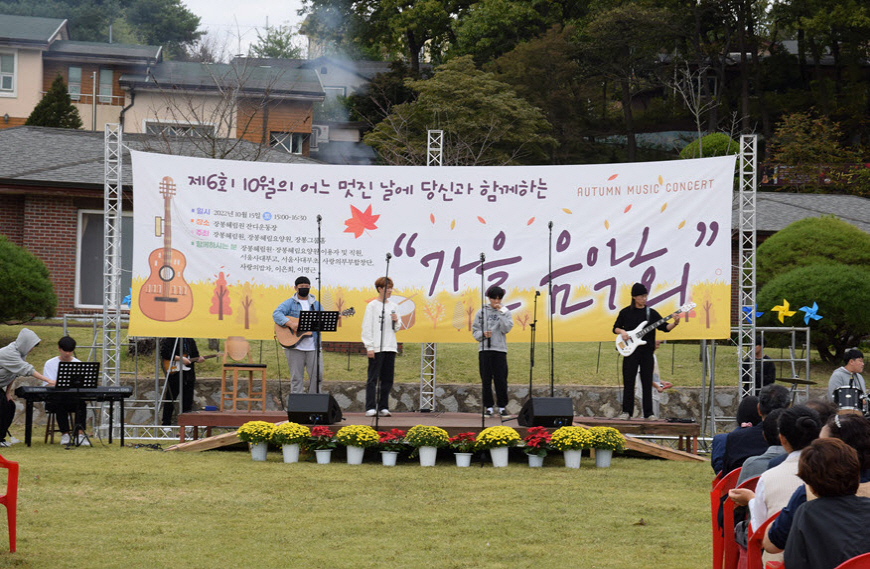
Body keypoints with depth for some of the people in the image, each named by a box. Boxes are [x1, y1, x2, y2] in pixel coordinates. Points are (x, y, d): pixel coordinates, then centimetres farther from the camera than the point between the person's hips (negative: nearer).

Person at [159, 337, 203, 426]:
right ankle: (166, 424, 8)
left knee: (188, 400, 7)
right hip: (174, 372, -5)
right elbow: (164, 353, -17)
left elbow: (195, 355, 19)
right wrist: (180, 359, -18)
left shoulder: (190, 340, 13)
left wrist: (198, 359, -4)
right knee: (171, 398, 0)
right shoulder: (169, 339, -6)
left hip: (189, 374, 6)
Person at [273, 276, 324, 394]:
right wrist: (290, 324, -25)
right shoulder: (289, 303, 3)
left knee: (317, 376, 0)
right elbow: (276, 314, -12)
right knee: (296, 378, -1)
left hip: (313, 346, 3)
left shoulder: (316, 304, 16)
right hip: (294, 346, -3)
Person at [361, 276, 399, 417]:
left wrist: (396, 321, -3)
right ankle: (370, 408, -8)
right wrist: (369, 347, -11)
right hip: (376, 347, -5)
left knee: (387, 379, 4)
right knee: (373, 378, -7)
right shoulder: (372, 306, -2)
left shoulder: (394, 306, 14)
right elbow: (367, 327, -4)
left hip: (390, 347, 5)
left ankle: (383, 407, 9)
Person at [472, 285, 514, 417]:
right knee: (486, 380, 1)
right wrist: (482, 334, -13)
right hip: (484, 349, 1)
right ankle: (488, 407, 7)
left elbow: (506, 329, -7)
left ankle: (502, 406, 5)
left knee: (501, 379, -4)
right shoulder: (482, 312, 8)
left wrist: (501, 312, -10)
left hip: (500, 349, -1)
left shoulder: (505, 312, 7)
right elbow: (475, 330, 7)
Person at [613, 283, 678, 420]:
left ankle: (648, 413, 5)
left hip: (647, 352, 1)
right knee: (628, 382, -1)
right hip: (631, 351, -1)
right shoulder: (625, 312, 5)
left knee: (647, 383, 1)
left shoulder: (651, 313, 8)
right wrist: (622, 332, -10)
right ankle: (626, 412, 4)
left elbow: (664, 327, 3)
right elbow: (615, 328, 11)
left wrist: (674, 324, -16)